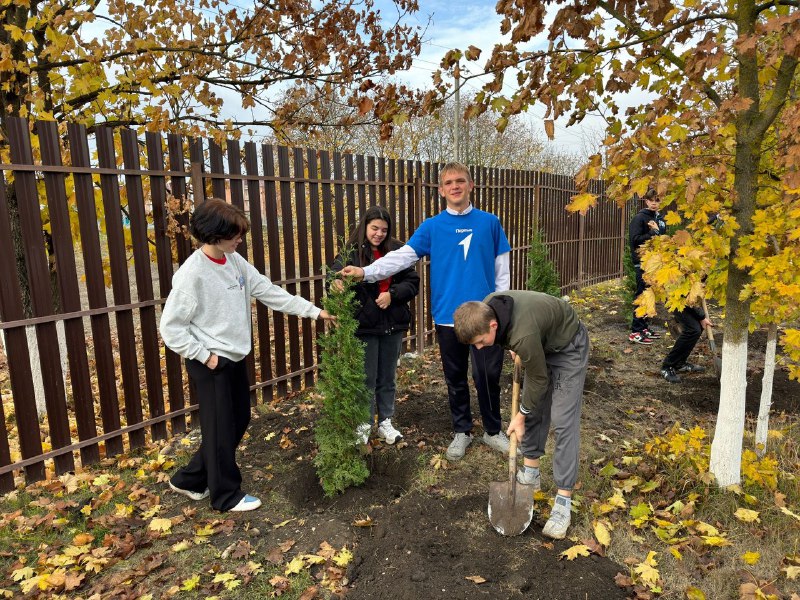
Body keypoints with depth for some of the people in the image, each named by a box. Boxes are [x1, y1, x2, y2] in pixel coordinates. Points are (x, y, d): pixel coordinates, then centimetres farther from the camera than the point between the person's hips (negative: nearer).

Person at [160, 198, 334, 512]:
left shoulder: (235, 261, 3)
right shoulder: (192, 273, -19)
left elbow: (270, 292, 5)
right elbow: (170, 327, -17)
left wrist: (314, 311, 2)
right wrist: (204, 355, -16)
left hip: (236, 359, 8)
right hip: (211, 364, -8)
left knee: (238, 423, 18)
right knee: (221, 430, 6)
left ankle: (190, 479, 35)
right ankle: (227, 494, 27)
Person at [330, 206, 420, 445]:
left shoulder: (396, 250, 3)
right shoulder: (352, 253, -7)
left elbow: (413, 282, 3)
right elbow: (337, 273, -22)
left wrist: (392, 294, -13)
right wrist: (336, 281, -45)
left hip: (393, 324, 3)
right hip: (365, 325, -3)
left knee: (387, 377, 16)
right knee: (366, 379, 8)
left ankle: (385, 422, 31)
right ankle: (363, 425, 25)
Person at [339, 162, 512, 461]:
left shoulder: (489, 223, 3)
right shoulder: (432, 227, 2)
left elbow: (501, 268, 6)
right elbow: (402, 256, -7)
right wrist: (366, 272, -20)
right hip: (448, 316, 1)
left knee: (488, 376, 7)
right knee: (456, 378, 12)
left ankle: (493, 431, 28)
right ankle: (461, 432, 30)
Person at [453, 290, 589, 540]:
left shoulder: (524, 335, -42)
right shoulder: (485, 309, -20)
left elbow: (538, 380, -24)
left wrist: (520, 416, -11)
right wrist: (517, 349, 2)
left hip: (567, 349, -8)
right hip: (542, 344, 8)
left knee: (563, 421, -11)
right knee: (533, 408, 10)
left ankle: (563, 501, -5)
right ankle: (531, 473, 24)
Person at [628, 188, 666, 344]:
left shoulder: (660, 219, 12)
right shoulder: (640, 218, -9)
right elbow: (635, 239, -18)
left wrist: (657, 231, -1)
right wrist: (654, 232, -15)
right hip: (642, 263, -7)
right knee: (642, 296, -7)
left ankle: (645, 326, 21)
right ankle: (635, 332, -3)